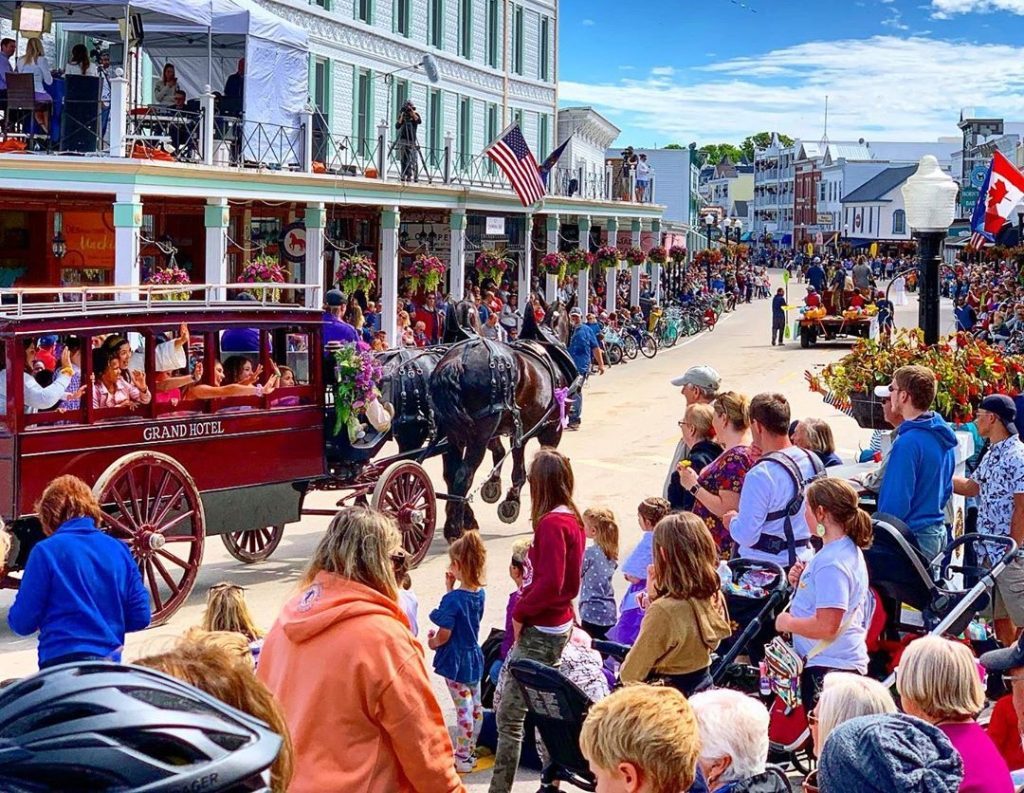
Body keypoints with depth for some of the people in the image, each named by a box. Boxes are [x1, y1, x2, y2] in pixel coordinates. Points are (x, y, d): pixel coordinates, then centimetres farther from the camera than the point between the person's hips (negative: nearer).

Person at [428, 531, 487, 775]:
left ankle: (462, 759, 7)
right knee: (475, 706, 15)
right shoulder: (479, 593, -1)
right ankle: (469, 752, 28)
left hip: (455, 659, -8)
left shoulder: (453, 599, -24)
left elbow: (444, 634, -21)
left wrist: (432, 642, -1)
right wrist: (451, 589, 2)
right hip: (474, 656, 8)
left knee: (463, 709, -1)